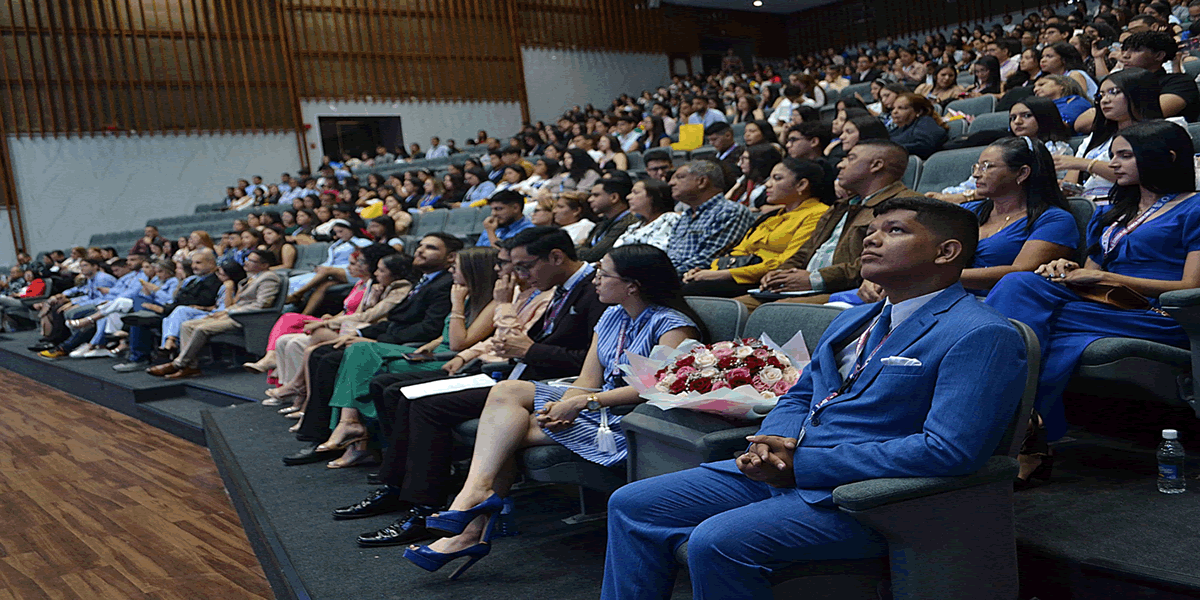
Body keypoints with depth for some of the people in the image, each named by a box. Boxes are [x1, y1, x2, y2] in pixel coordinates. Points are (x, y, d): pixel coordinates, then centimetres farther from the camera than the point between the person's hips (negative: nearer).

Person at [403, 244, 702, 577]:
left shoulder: (673, 324, -11)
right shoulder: (612, 316, 14)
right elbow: (587, 381, 9)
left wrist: (584, 402, -26)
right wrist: (563, 406, -14)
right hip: (600, 407, 8)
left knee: (512, 432, -17)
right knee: (505, 391, -11)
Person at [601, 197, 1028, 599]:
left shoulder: (982, 336, -10)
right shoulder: (852, 321, 20)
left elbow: (950, 451, -21)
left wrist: (803, 463, -18)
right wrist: (771, 445, -3)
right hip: (778, 471, 9)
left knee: (716, 541, -30)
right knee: (630, 506, -1)